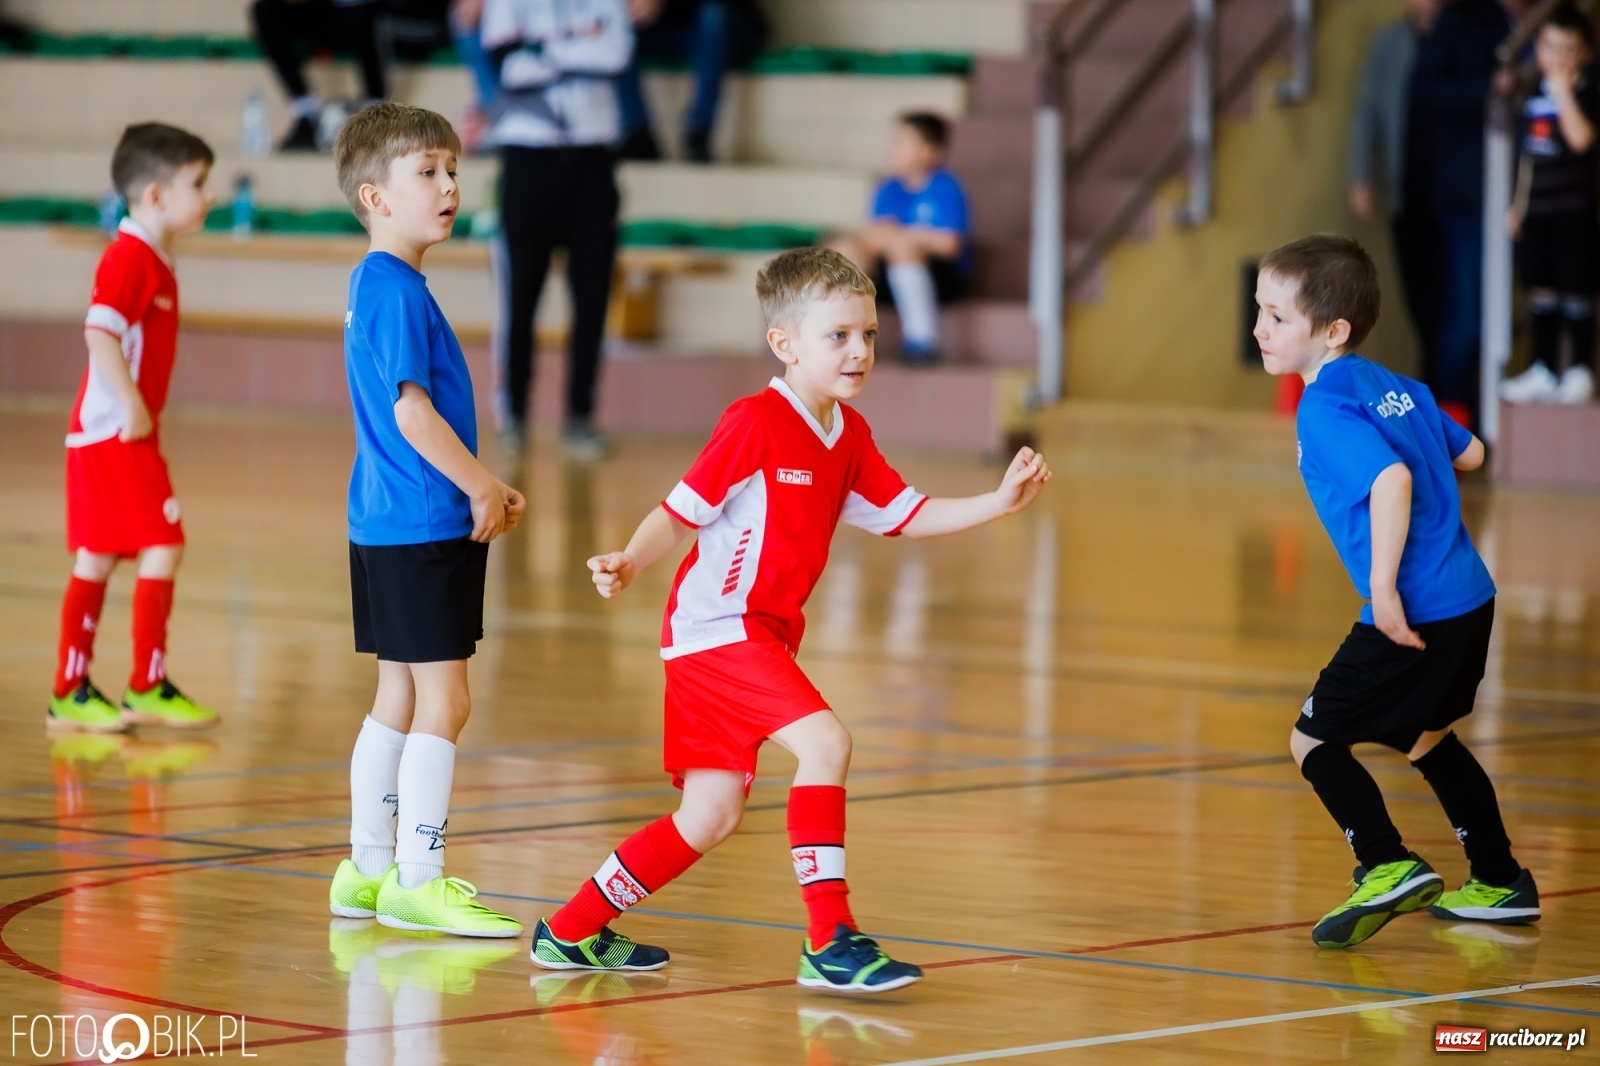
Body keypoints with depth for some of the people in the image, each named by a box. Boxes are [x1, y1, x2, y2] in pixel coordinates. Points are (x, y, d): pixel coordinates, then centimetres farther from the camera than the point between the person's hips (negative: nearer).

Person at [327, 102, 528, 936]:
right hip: (422, 526, -10)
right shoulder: (397, 291, -16)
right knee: (442, 700, -6)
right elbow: (411, 411, -21)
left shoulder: (378, 286, 15)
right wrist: (483, 489, -12)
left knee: (401, 697, 15)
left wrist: (481, 489, 13)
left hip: (387, 522, 10)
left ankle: (370, 870, 21)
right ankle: (417, 881, -3)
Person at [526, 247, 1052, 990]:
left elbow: (906, 515, 14)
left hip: (760, 635, 9)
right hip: (716, 624, -9)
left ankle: (573, 932, 24)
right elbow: (680, 513, -14)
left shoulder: (848, 436, 9)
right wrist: (629, 565, -30)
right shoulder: (755, 424, -15)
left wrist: (999, 503, 3)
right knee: (825, 742, -23)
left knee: (711, 816, 11)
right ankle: (829, 942, -22)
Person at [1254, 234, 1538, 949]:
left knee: (1314, 738, 0)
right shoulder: (1393, 386, 11)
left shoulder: (1325, 409, -15)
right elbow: (1469, 453, 22)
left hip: (1414, 616, -9)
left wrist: (1383, 585, -29)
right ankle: (1501, 885, 35)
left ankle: (1388, 868, -12)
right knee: (1422, 735, 28)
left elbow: (1392, 479, -31)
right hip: (1471, 597, 9)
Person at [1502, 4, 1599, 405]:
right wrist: (1519, 205, 20)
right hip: (1537, 207, 6)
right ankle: (1542, 371, 17)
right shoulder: (1534, 96, 12)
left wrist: (1563, 91, -23)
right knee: (1541, 292, 10)